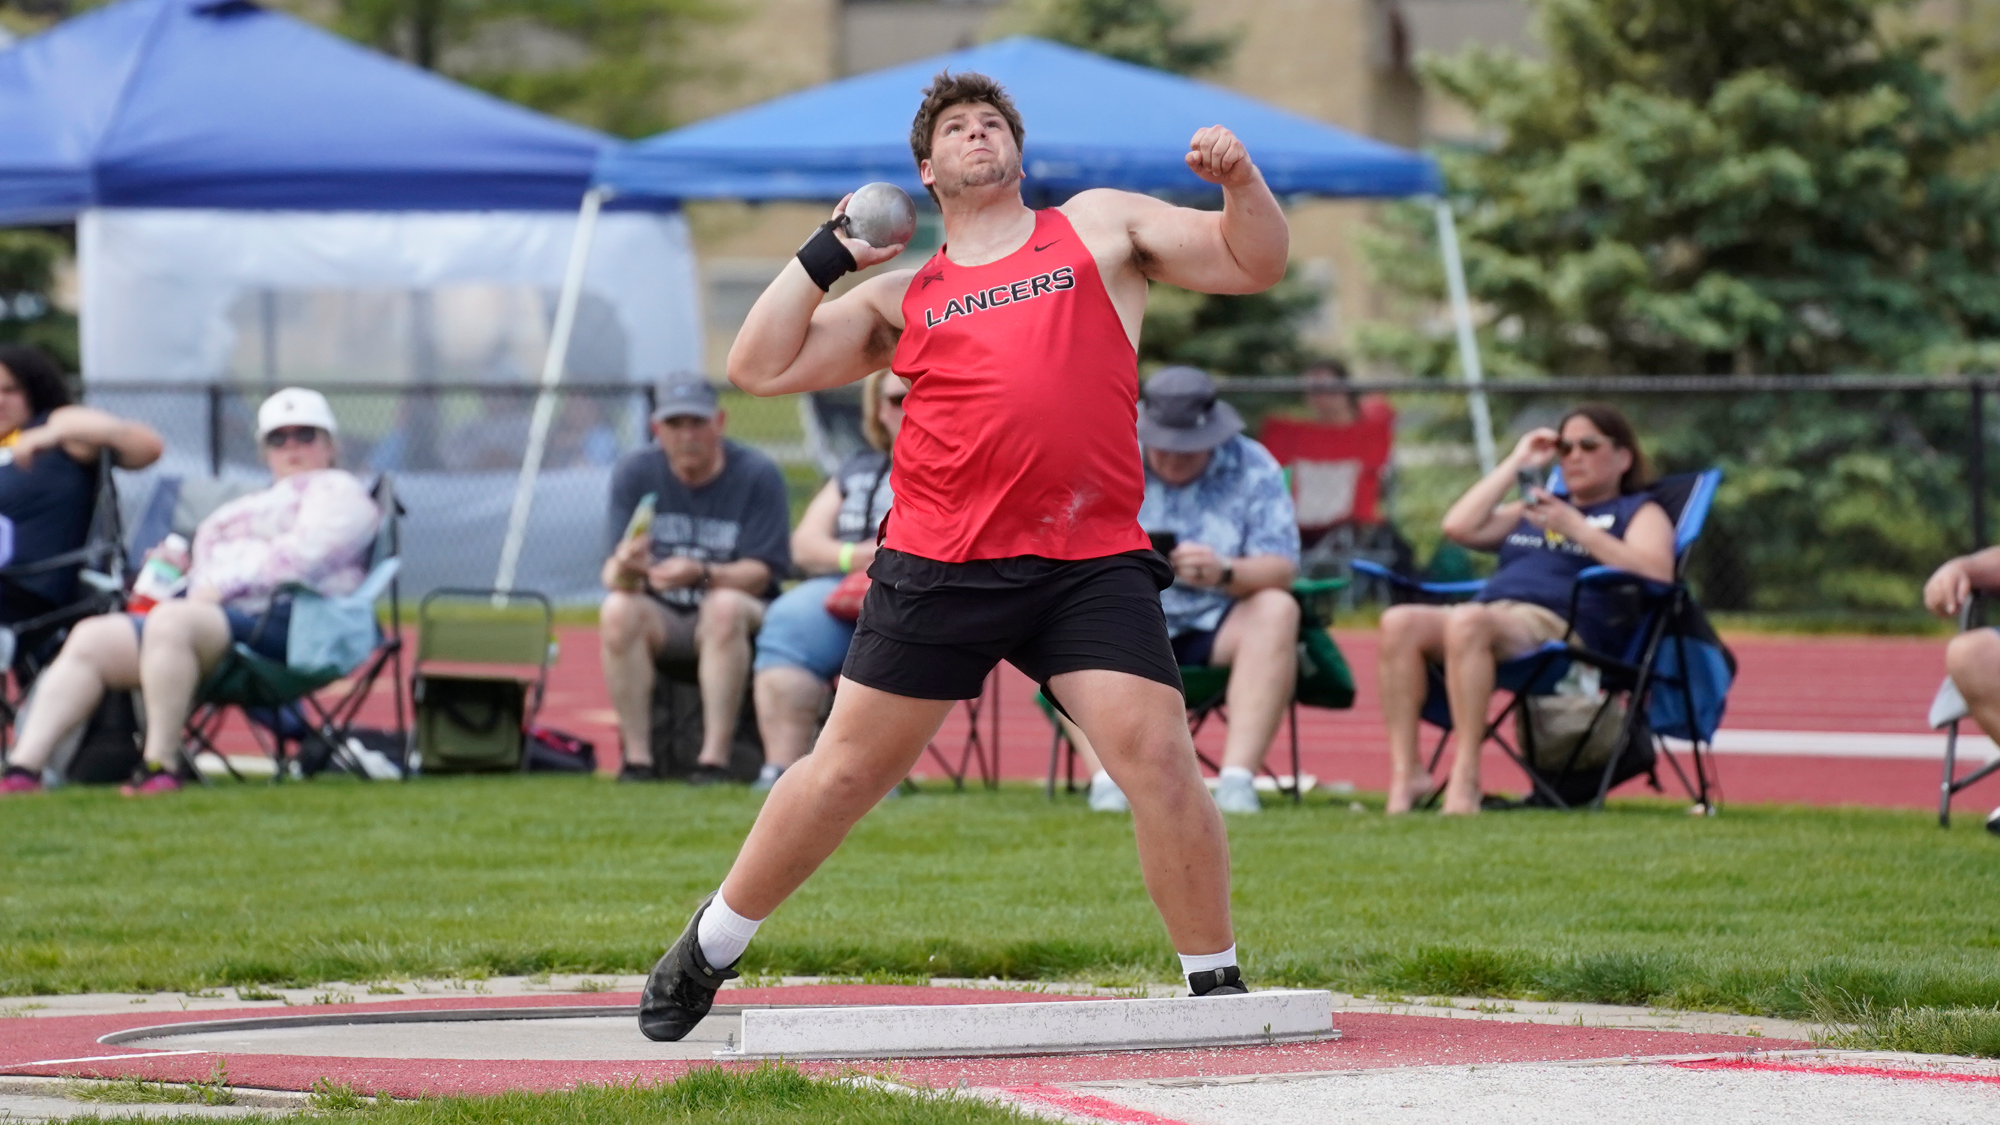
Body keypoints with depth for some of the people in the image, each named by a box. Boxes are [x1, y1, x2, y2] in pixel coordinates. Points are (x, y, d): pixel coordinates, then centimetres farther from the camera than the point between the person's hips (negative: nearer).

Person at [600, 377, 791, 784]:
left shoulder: (758, 475, -8)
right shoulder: (634, 474, -1)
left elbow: (759, 573, -15)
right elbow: (613, 576, -8)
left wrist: (701, 574, -34)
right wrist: (625, 568, -34)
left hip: (735, 620, -2)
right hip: (661, 617, 2)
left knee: (726, 604, -35)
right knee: (617, 609, -29)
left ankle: (714, 758, -36)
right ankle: (637, 759, -28)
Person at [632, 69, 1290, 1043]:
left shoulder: (1101, 227, 15)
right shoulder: (902, 297, 17)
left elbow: (1255, 265, 12)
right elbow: (757, 368, 13)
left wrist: (1241, 183, -7)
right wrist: (825, 257, 9)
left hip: (1091, 567, -1)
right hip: (938, 562, 1)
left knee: (1159, 760, -13)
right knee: (846, 771, 6)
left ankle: (1215, 984, 1)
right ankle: (707, 953, 22)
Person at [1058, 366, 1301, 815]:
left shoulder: (1253, 469, -4)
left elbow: (1281, 568, -13)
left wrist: (1224, 573, -34)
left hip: (1217, 626, 0)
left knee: (1277, 610, -30)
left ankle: (1238, 778, -38)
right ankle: (1105, 779, -41)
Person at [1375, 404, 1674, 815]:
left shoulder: (1639, 512, 18)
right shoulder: (1532, 510, 37)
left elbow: (1657, 574, -2)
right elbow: (1459, 527, 24)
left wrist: (1575, 527, -6)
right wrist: (1517, 464, 25)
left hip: (1558, 624, -6)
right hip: (1492, 610, 6)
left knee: (1468, 622, -39)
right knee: (1400, 622, -26)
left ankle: (1465, 779, -40)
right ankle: (1405, 774, -31)